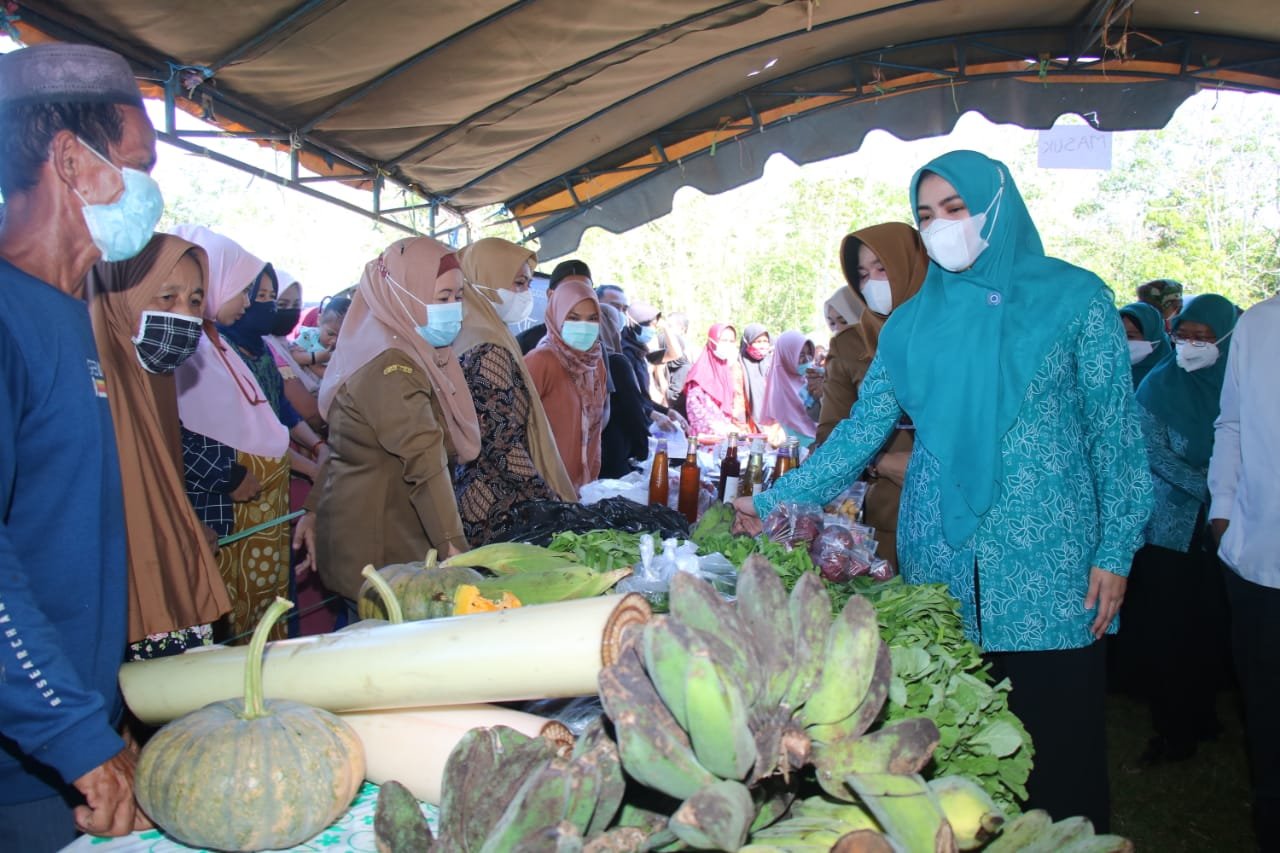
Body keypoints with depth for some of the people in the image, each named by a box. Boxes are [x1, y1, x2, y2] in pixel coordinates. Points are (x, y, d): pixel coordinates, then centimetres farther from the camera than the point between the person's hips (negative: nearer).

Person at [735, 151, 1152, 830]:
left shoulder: (1074, 298, 1)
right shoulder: (914, 322, 8)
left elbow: (1116, 432, 1)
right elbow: (863, 430, 4)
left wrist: (1115, 551, -4)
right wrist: (776, 499, -4)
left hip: (1047, 565, -2)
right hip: (942, 560, 3)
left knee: (1054, 731, 4)